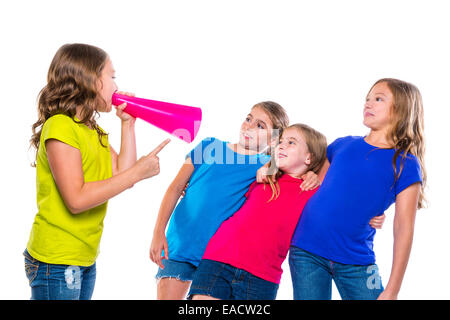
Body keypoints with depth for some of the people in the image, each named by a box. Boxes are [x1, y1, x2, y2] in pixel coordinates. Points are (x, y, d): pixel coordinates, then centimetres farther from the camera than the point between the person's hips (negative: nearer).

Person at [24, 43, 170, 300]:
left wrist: (128, 124, 6)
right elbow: (76, 199, -22)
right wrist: (137, 172, -20)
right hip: (56, 261, -9)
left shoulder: (95, 132, 13)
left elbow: (121, 175, 4)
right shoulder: (60, 126, -16)